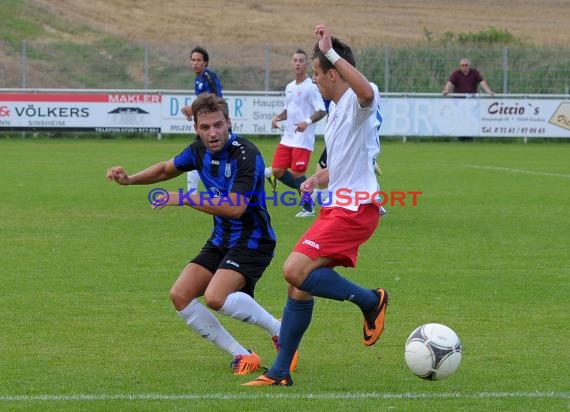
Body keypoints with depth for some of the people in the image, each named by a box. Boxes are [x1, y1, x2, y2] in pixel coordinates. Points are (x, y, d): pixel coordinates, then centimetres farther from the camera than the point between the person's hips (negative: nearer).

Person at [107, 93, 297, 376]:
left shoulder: (246, 154, -22)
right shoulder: (200, 150, 2)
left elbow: (235, 208, -31)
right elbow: (167, 168, 23)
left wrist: (185, 199, -28)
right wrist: (129, 179, 9)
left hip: (252, 240, -8)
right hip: (221, 239, 9)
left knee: (215, 297, -28)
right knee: (180, 295, -4)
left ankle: (280, 332, -7)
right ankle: (242, 356, 2)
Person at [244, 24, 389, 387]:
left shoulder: (357, 102, -11)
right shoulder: (336, 111, 21)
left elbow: (366, 92, -40)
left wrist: (330, 53, -38)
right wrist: (317, 180, 13)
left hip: (355, 208, -10)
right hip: (337, 207, 10)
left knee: (295, 270, -21)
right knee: (299, 286, 8)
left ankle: (371, 301, -4)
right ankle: (280, 372, 14)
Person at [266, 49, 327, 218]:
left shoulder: (311, 87, -10)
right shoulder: (289, 87, 14)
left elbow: (322, 111, -15)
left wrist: (307, 122, -30)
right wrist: (278, 117, 6)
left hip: (303, 139, -8)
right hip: (287, 137, 8)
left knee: (297, 174, -7)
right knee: (277, 171, 2)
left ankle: (308, 208, 8)